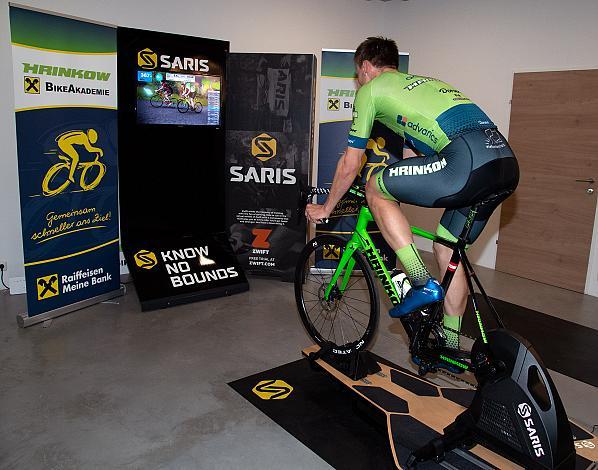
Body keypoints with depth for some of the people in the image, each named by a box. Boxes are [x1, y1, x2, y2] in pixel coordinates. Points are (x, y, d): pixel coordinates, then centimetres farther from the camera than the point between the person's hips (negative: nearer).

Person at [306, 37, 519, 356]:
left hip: (468, 161, -9)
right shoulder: (422, 82, 36)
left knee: (375, 187, 6)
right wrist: (390, 203, 50)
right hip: (507, 162, 9)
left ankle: (423, 284, 5)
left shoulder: (370, 90, 12)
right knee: (446, 250, 21)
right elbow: (412, 159, 41)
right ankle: (450, 345, 32)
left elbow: (350, 164, 14)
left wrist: (325, 208, 29)